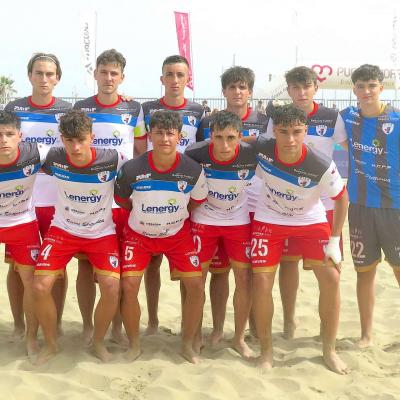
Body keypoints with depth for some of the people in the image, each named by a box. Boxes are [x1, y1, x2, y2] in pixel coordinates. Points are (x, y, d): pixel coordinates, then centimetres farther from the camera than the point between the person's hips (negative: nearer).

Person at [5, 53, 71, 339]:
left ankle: (57, 323, 20)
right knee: (18, 265, 7)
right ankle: (19, 324, 22)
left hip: (57, 202, -1)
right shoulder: (14, 108, 5)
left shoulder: (67, 110, 4)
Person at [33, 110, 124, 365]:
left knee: (112, 288, -20)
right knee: (40, 286, -13)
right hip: (63, 230, 2)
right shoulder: (54, 158, -15)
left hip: (102, 233, -1)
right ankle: (51, 344, 13)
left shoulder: (112, 160, -21)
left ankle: (98, 342, 9)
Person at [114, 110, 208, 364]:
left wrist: (177, 217, 2)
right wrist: (142, 215, 4)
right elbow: (121, 200, 0)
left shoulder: (193, 170, -17)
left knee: (196, 285, -8)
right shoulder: (132, 169, -20)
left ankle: (188, 344, 12)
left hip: (178, 234, 1)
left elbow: (197, 201, 3)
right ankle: (134, 344, 10)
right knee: (129, 286, -13)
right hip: (139, 234, -1)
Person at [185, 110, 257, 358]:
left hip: (239, 221, 1)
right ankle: (195, 335, 23)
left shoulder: (252, 155, -23)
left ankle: (239, 338, 19)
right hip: (203, 220, 0)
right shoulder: (195, 154, -24)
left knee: (245, 278, 1)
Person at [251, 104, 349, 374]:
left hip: (310, 221, 0)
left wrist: (334, 240, -10)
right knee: (261, 283, -7)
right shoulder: (261, 148, -25)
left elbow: (342, 198, -11)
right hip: (269, 220, 1)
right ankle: (266, 349, 13)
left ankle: (329, 349, 11)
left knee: (331, 278, -9)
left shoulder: (322, 165, -28)